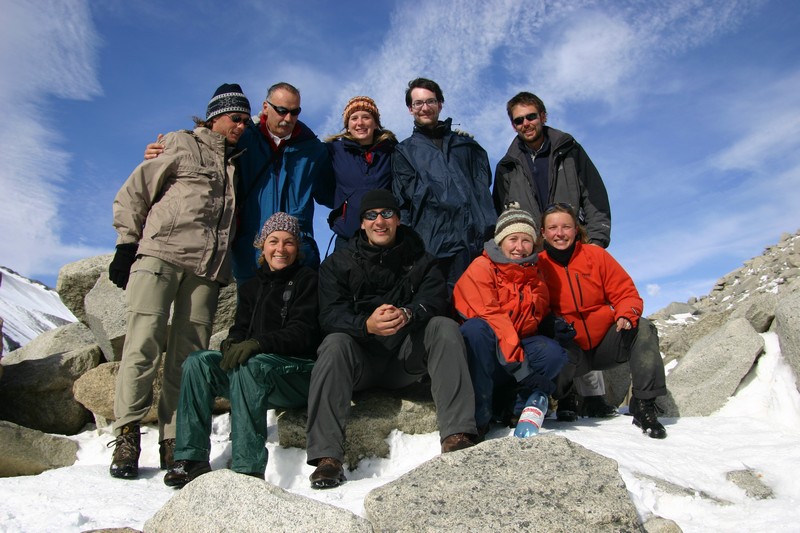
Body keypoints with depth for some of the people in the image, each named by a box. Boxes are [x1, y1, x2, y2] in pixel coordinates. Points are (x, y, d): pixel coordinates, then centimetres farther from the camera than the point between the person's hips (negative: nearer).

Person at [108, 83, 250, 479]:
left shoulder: (237, 164, 25)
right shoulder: (182, 145, 13)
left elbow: (237, 219, 30)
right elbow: (133, 193, 8)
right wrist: (127, 243, 0)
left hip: (207, 268, 4)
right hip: (162, 253, -3)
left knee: (188, 355, -2)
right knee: (145, 342, -12)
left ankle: (174, 443, 2)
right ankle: (126, 437, -4)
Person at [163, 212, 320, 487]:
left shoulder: (307, 280, 1)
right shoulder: (253, 286, 21)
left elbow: (303, 333, -12)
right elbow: (241, 328, 13)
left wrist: (258, 343, -28)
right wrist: (232, 343, -13)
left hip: (299, 372, -6)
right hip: (253, 367, 6)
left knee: (249, 365, -35)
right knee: (197, 362, -16)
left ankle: (248, 468, -35)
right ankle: (192, 458, -17)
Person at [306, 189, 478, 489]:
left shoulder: (419, 260, 10)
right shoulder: (338, 264, 5)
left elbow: (436, 300, -8)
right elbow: (330, 316, -10)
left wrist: (407, 314, -31)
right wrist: (366, 325, -32)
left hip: (406, 358, 1)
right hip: (360, 360, -1)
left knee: (445, 327, -22)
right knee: (334, 344, -31)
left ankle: (456, 435, -30)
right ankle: (327, 455, -34)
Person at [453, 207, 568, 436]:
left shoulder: (534, 275, 11)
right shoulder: (482, 268, -10)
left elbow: (537, 319, 22)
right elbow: (491, 318, -22)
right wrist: (520, 368, -29)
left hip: (518, 346, 5)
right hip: (478, 351, -5)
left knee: (555, 353, -22)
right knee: (476, 328, -37)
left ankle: (518, 411, -7)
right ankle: (478, 417, -30)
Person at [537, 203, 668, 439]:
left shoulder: (596, 255, 1)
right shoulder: (537, 266, -3)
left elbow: (626, 293, 1)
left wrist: (626, 316, -21)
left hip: (605, 342, 2)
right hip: (568, 351, -2)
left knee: (642, 329, -24)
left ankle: (645, 406, -18)